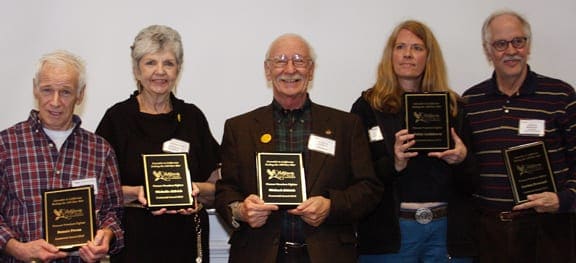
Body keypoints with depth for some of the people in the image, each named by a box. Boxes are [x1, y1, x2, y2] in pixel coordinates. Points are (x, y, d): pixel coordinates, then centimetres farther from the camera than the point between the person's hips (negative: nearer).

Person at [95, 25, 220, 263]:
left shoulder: (192, 117, 5)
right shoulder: (117, 117, -2)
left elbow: (216, 187, 7)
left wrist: (196, 190, -12)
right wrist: (136, 193, -18)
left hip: (186, 242, 2)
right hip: (134, 243, -2)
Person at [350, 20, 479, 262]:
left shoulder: (452, 106, 8)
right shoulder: (368, 107, 0)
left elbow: (471, 185, 10)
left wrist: (461, 160, -11)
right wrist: (393, 164, -19)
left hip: (447, 230, 3)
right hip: (389, 231, -2)